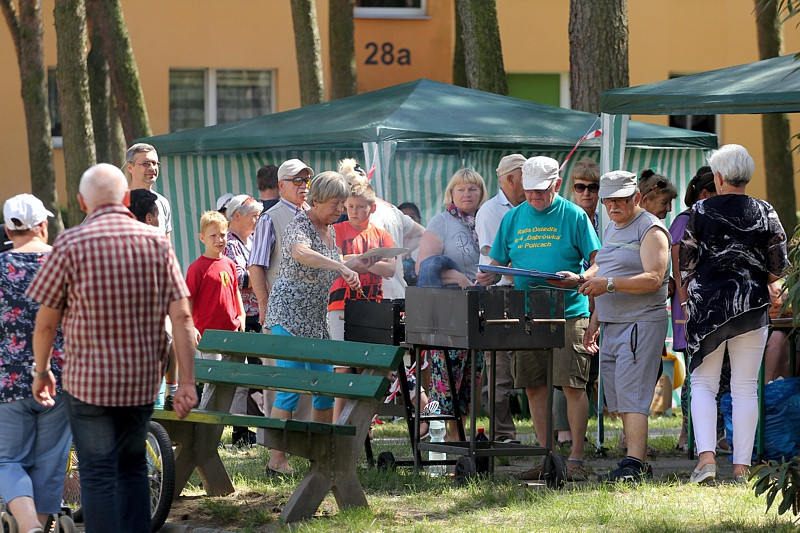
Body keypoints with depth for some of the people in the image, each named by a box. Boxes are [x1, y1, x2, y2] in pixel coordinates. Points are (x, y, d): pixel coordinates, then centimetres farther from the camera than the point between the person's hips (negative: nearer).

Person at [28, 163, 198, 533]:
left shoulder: (70, 245, -8)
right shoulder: (156, 243, 1)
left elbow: (46, 321, -4)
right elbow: (181, 316, -4)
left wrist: (41, 371, 12)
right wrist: (186, 382, -3)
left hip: (89, 379, -4)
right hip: (143, 379, 4)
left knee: (98, 475, 1)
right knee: (133, 466, 19)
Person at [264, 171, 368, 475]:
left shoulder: (330, 230, 15)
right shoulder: (301, 224, -13)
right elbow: (300, 253, -36)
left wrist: (351, 267, 10)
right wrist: (341, 267, -43)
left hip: (316, 319, 9)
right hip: (289, 314, -9)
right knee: (291, 385, -12)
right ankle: (277, 460, -11)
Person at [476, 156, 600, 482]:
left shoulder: (573, 216, 0)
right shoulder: (514, 218, 12)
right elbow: (499, 262, 17)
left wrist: (578, 279, -22)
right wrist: (488, 277, -5)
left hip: (569, 312, -5)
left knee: (572, 386, -9)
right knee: (534, 387, 5)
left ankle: (576, 458, -3)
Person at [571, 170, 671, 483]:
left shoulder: (651, 230, -8)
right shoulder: (611, 229, 19)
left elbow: (653, 279, -19)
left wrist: (608, 284, -28)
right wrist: (594, 322, 24)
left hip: (641, 324, -9)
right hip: (612, 325, 9)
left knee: (631, 395, -14)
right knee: (618, 398, 8)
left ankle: (634, 464, -17)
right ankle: (639, 463, 13)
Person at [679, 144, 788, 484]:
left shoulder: (701, 211, -2)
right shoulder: (764, 213, 1)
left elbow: (686, 264, -1)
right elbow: (778, 267, 1)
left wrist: (685, 302, 11)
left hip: (707, 303, -1)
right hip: (752, 307, 1)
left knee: (703, 383, 4)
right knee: (745, 388, 6)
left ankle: (706, 456, -15)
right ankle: (741, 466, 4)